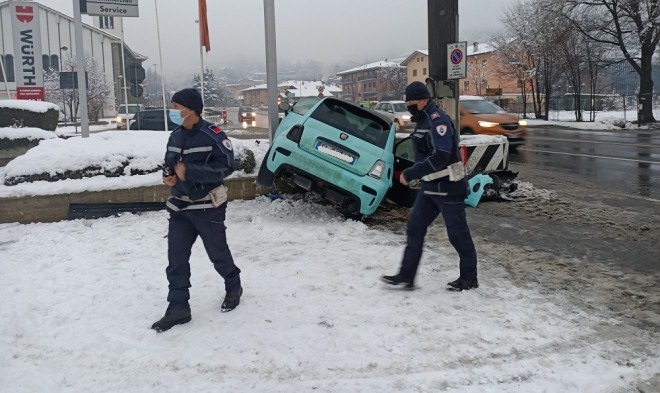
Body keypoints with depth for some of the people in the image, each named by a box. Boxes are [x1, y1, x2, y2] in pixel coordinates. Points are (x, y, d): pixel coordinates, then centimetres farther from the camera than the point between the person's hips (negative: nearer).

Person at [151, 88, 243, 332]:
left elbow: (225, 167, -19)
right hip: (180, 206, 6)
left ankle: (234, 288, 35)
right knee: (176, 257, 2)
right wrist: (168, 175, -5)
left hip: (207, 206, -6)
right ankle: (178, 308, 10)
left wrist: (189, 171, -25)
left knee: (218, 253, 9)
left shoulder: (213, 136, -15)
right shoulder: (175, 137, 7)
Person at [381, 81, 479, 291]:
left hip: (448, 187, -10)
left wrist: (410, 174, -26)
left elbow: (440, 158, -29)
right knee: (414, 228, 7)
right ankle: (406, 276, 12)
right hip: (429, 187, 10)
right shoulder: (422, 120, 12)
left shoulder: (438, 120, -19)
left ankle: (469, 278, 17)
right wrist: (419, 176, 15)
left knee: (457, 233, 2)